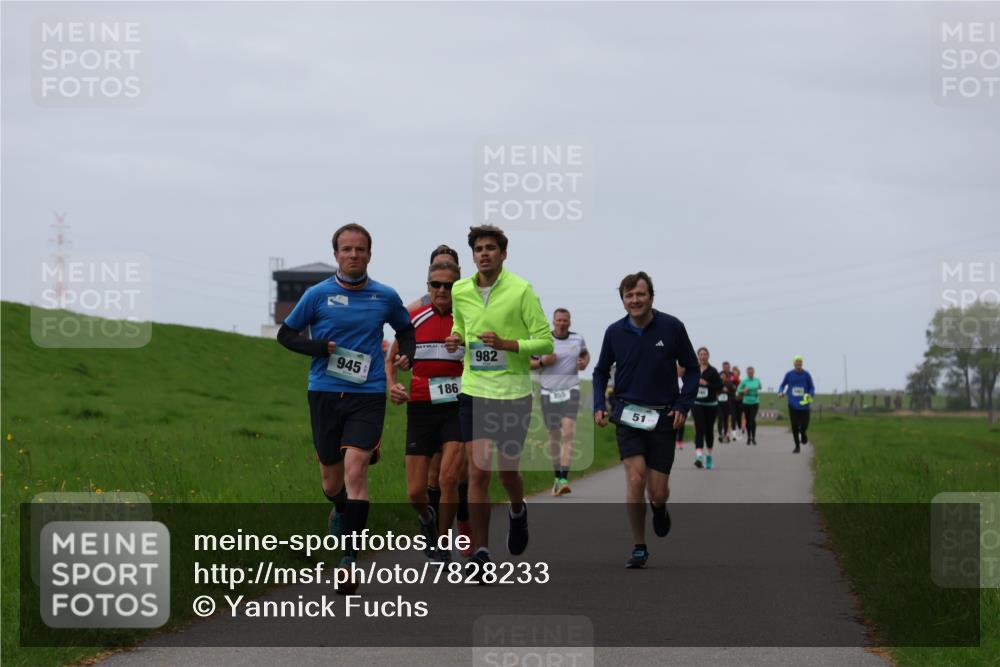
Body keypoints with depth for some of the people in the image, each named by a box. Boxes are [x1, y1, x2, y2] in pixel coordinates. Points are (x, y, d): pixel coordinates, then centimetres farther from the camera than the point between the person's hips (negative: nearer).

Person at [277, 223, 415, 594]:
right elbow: (286, 334, 7)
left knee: (355, 472, -16)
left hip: (367, 396, -1)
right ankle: (341, 510, 45)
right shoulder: (318, 295, 1)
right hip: (324, 395, 1)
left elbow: (405, 329, 24)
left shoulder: (385, 297, 5)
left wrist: (406, 355, 3)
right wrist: (323, 348, -9)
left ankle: (350, 559, -13)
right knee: (332, 484, 8)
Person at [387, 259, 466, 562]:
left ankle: (442, 545, 3)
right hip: (421, 408, 1)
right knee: (416, 492, -1)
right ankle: (427, 518, 36)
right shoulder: (413, 319, 3)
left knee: (449, 478, -17)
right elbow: (392, 361, 13)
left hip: (458, 408, -1)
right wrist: (393, 386, -6)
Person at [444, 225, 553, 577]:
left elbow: (545, 341, -8)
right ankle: (480, 552, -1)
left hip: (513, 393, -2)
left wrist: (506, 344, -22)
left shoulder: (521, 290, -8)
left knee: (508, 471, 7)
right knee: (478, 472, -7)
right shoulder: (460, 291, 4)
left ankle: (517, 511, 43)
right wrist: (455, 339, 1)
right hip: (474, 392, 2)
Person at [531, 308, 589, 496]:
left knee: (568, 432, -19)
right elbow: (527, 363, 5)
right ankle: (557, 476, 28)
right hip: (549, 393, 1)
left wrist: (585, 363, 1)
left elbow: (585, 354, 24)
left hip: (570, 391, -1)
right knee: (554, 436, 9)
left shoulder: (578, 339, 4)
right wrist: (543, 362, -14)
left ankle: (564, 480, -27)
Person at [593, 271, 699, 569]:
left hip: (663, 417, 0)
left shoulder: (672, 327, -6)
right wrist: (599, 405, 2)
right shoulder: (615, 332, 0)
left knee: (658, 492, 0)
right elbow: (601, 371, 15)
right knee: (635, 479, -16)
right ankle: (639, 548, -2)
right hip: (627, 415, 1)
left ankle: (659, 508, 40)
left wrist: (683, 405, -6)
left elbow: (691, 369, 5)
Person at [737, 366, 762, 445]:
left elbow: (759, 388, 21)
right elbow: (738, 390, 1)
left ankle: (753, 438, -12)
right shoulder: (744, 381, -2)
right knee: (748, 420, 7)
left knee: (753, 419, -14)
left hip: (754, 403, -1)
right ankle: (748, 437, 20)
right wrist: (743, 390, -15)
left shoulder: (757, 381, 3)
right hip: (746, 403, 1)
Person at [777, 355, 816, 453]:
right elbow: (782, 385, 12)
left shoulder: (806, 375, -2)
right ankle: (797, 446, 12)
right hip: (793, 404, 0)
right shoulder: (789, 374, 0)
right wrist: (780, 392, -10)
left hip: (804, 404, 0)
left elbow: (812, 388, 7)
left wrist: (810, 395, -14)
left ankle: (802, 433, 32)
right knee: (794, 426, -3)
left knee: (804, 425, -5)